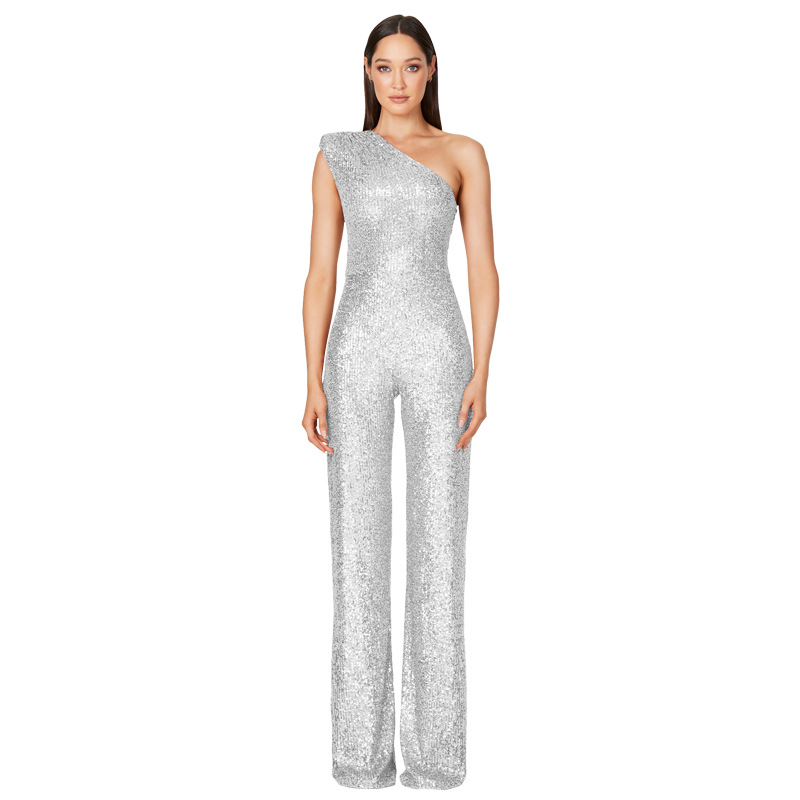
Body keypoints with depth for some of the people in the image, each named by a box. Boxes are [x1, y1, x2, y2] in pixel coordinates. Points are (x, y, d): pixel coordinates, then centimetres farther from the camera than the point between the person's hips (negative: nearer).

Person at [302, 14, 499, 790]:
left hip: (436, 350, 0)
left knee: (438, 539, -2)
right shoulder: (337, 154, 13)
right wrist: (313, 383, -3)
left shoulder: (464, 154, 11)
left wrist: (481, 375, -8)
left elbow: (483, 268, 4)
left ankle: (434, 742, 9)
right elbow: (321, 272, 7)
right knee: (358, 541, -1)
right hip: (357, 352, 1)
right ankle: (362, 744, 10)